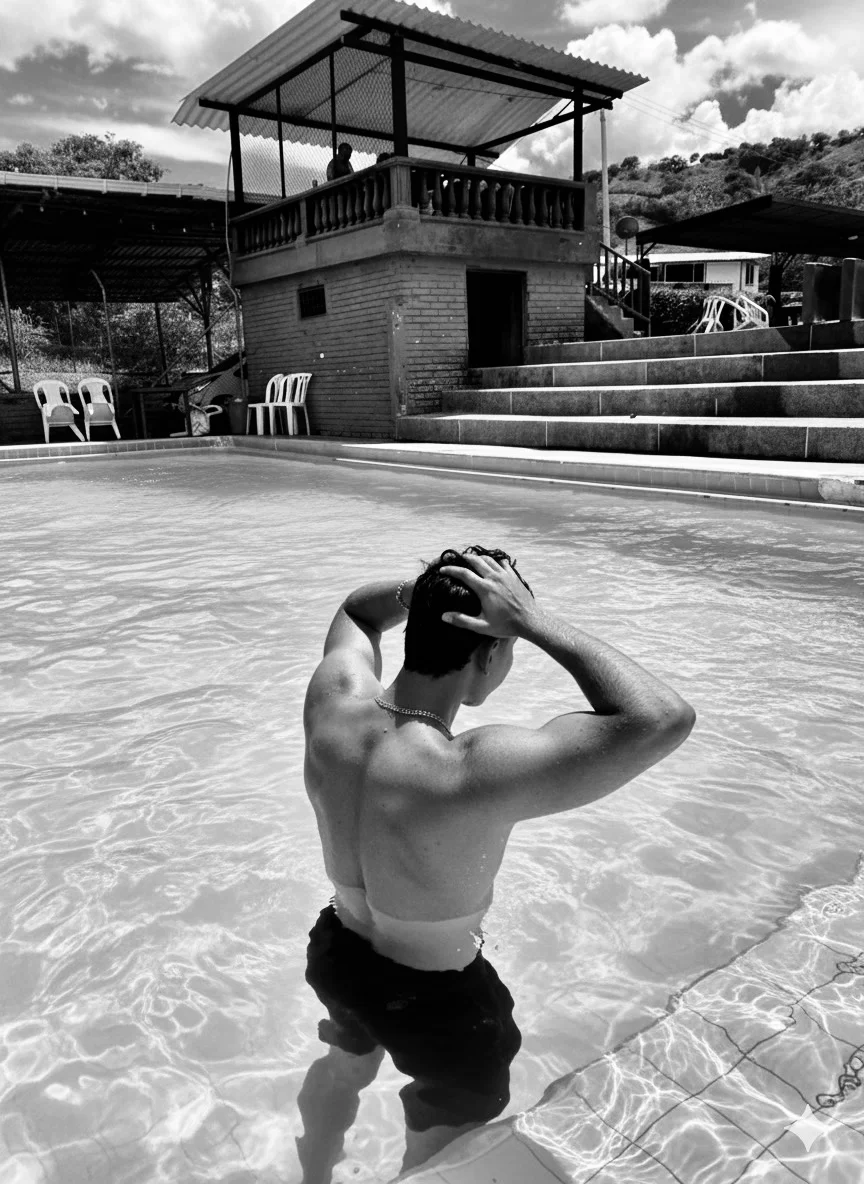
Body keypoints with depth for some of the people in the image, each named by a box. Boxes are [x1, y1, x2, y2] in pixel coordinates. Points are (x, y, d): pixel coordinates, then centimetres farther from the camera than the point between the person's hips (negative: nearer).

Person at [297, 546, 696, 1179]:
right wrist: (536, 621, -38)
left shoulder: (334, 704, -22)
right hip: (439, 1004, -6)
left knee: (345, 1066, 37)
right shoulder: (477, 776, -42)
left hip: (340, 955, 7)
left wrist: (428, 587, -17)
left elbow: (357, 610, 1)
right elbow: (665, 718, -41)